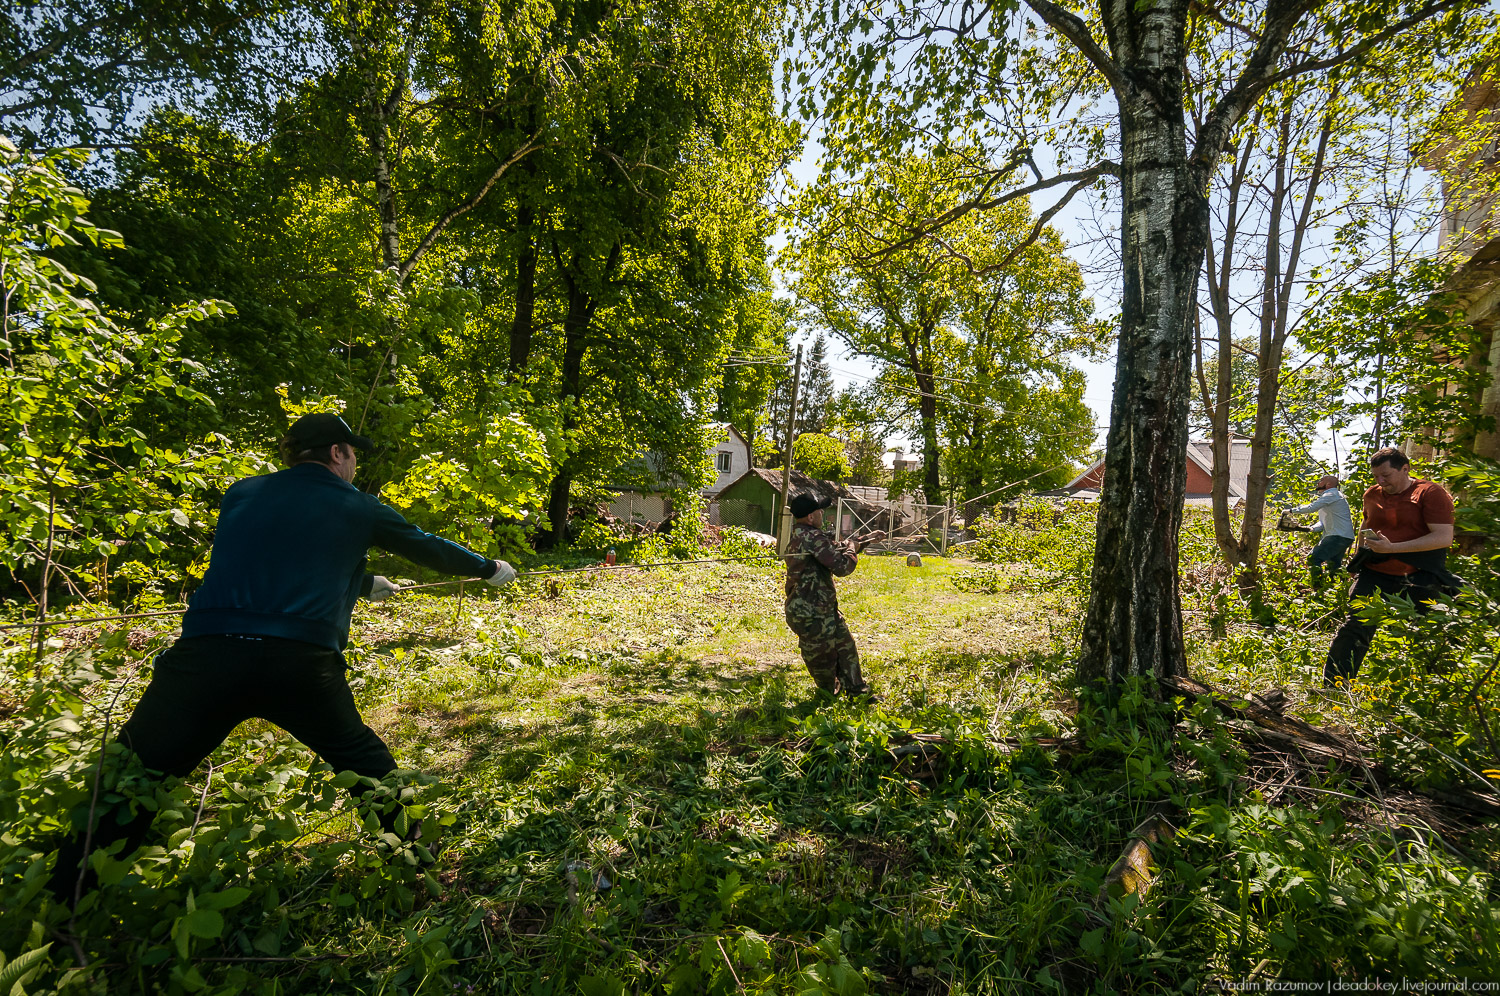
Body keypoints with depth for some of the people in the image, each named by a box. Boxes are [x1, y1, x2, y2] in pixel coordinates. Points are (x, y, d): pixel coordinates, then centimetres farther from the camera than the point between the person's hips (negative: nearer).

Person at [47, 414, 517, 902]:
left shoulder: (242, 494, 20)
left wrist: (363, 583, 49)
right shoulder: (357, 508, 12)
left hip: (206, 656, 1)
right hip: (302, 664, -1)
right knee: (362, 757, 20)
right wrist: (490, 568, 41)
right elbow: (427, 547, 24)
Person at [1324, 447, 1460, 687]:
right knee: (1354, 627, -4)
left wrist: (1392, 547, -23)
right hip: (1375, 574, 3)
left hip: (1418, 578, -3)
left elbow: (1445, 538, -17)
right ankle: (1332, 688, -2)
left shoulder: (1431, 493, -7)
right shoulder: (1372, 494, 8)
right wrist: (1359, 560, 21)